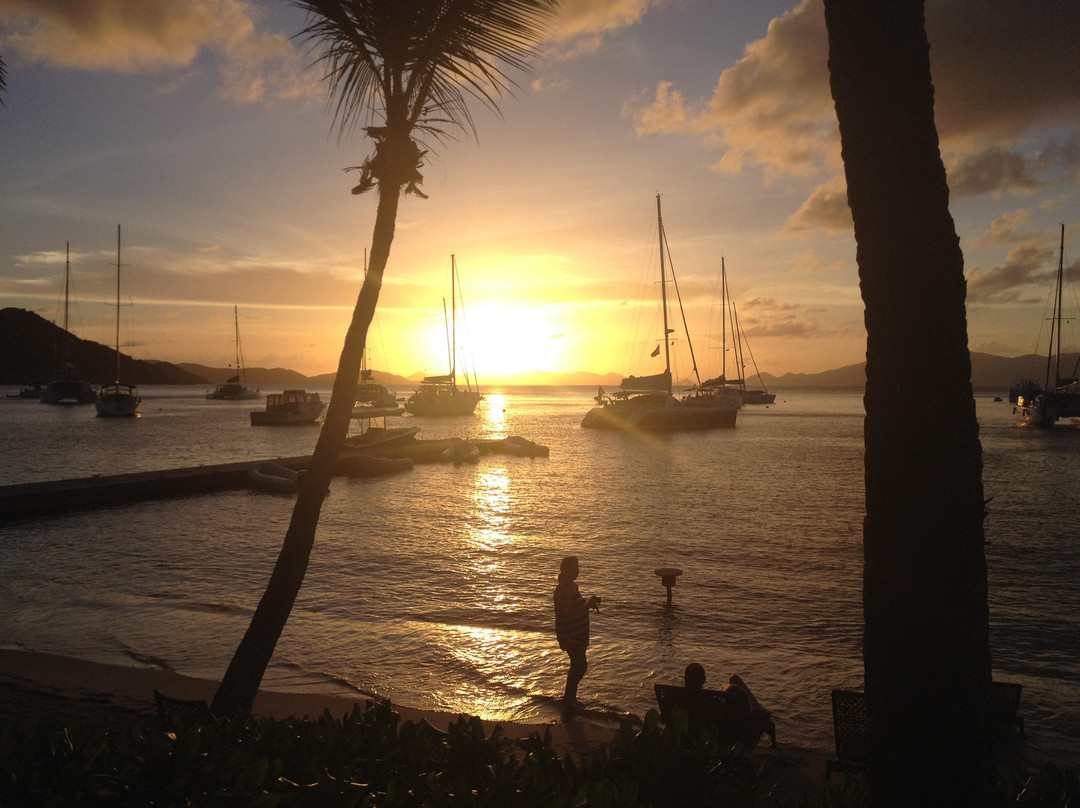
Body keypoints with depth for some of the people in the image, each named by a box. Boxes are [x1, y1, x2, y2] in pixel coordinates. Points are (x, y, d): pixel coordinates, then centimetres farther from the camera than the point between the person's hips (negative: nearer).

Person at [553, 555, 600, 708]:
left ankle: (570, 697, 29)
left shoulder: (572, 586, 9)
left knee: (578, 665, 16)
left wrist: (591, 604, 4)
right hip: (569, 636, -10)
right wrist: (588, 604, -28)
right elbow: (570, 612, -30)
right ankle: (569, 697, 7)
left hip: (578, 634, 10)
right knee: (580, 666, -7)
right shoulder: (563, 589, -22)